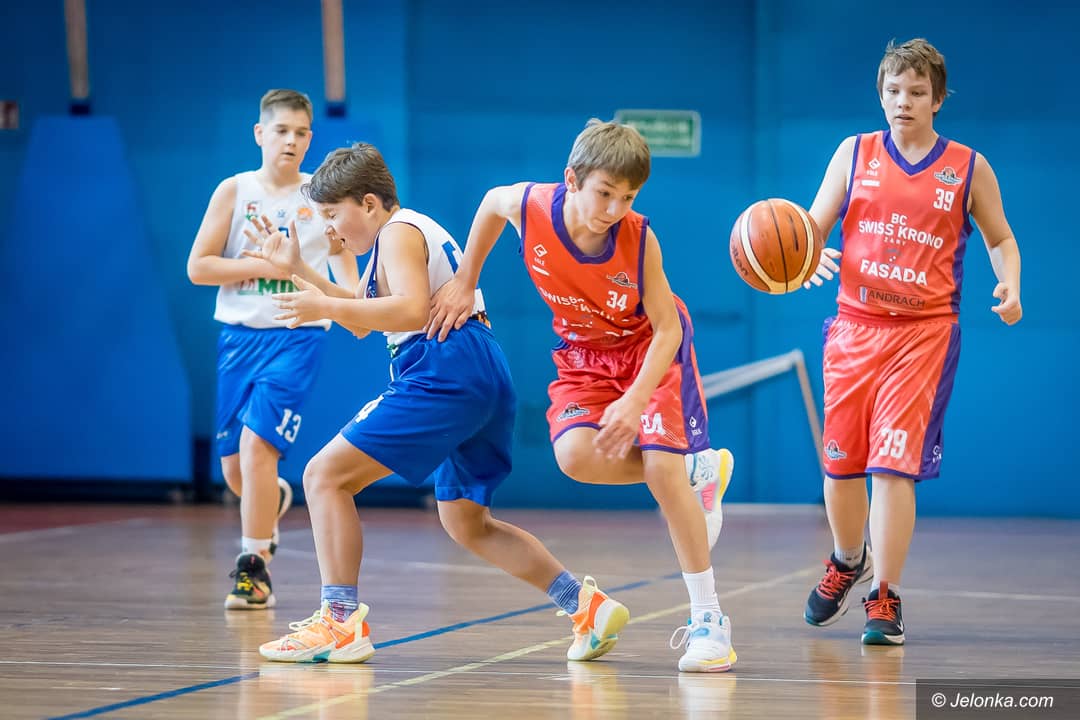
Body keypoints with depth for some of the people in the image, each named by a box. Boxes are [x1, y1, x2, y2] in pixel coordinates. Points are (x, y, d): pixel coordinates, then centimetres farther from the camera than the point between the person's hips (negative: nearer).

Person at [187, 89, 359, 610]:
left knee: (256, 442, -20)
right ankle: (272, 500, 46)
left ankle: (253, 568, -11)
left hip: (297, 334, -2)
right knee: (234, 466, 8)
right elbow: (198, 267, -2)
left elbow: (343, 263, 12)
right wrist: (263, 266, -13)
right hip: (239, 333, 2)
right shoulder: (235, 191, 1)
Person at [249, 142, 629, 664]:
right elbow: (362, 320, 35)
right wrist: (298, 270, 29)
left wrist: (326, 307, -19)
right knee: (467, 524, 21)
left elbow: (412, 310, -21)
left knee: (325, 476, -10)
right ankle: (587, 605, 16)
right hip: (485, 382, 11)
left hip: (446, 375, -11)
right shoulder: (409, 232, 28)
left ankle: (341, 622, -18)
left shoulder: (399, 232, -3)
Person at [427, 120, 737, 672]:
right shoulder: (528, 207, -24)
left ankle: (708, 620, -9)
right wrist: (463, 283, 2)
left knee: (662, 467, -20)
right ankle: (697, 470, 2)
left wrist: (635, 403, -35)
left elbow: (667, 329, -22)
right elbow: (492, 201, 2)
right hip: (585, 353, 3)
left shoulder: (638, 238, -29)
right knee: (576, 456, -25)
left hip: (652, 346, -3)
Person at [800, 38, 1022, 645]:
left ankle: (885, 598, -3)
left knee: (895, 465, -12)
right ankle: (848, 562, 37)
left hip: (924, 332, -2)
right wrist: (809, 257, -18)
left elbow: (1001, 238, 14)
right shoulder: (855, 154, 6)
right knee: (842, 460, 8)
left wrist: (1010, 286, -6)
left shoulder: (969, 168, 4)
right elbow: (814, 226, 5)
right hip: (854, 325, 2)